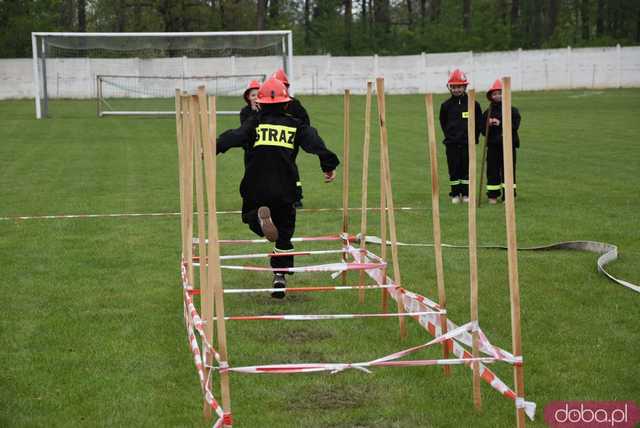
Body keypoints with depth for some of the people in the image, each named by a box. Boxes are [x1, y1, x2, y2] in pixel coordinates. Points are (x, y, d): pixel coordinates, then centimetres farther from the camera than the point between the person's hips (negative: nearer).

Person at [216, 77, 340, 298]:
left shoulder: (255, 122, 4)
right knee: (284, 232, 14)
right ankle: (280, 276, 6)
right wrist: (329, 165, -8)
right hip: (284, 190, 1)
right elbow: (314, 142, -5)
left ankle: (261, 216, -11)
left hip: (255, 188, -1)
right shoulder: (295, 125, 7)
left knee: (250, 214, 25)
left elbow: (233, 137, -11)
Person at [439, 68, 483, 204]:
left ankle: (466, 194, 14)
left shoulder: (473, 104, -2)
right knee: (454, 169, 3)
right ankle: (455, 194, 12)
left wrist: (474, 137, 3)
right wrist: (449, 135, 7)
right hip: (451, 143, 1)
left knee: (466, 168, 4)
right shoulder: (446, 105, 2)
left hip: (467, 142, -1)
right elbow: (443, 123, 13)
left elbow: (479, 122, 6)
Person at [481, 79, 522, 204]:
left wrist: (500, 123, -17)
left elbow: (515, 125, -12)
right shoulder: (488, 113, 7)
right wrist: (488, 124, -15)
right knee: (492, 170, 5)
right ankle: (493, 195, 13)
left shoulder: (512, 110, 0)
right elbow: (483, 130, 6)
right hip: (493, 145, 2)